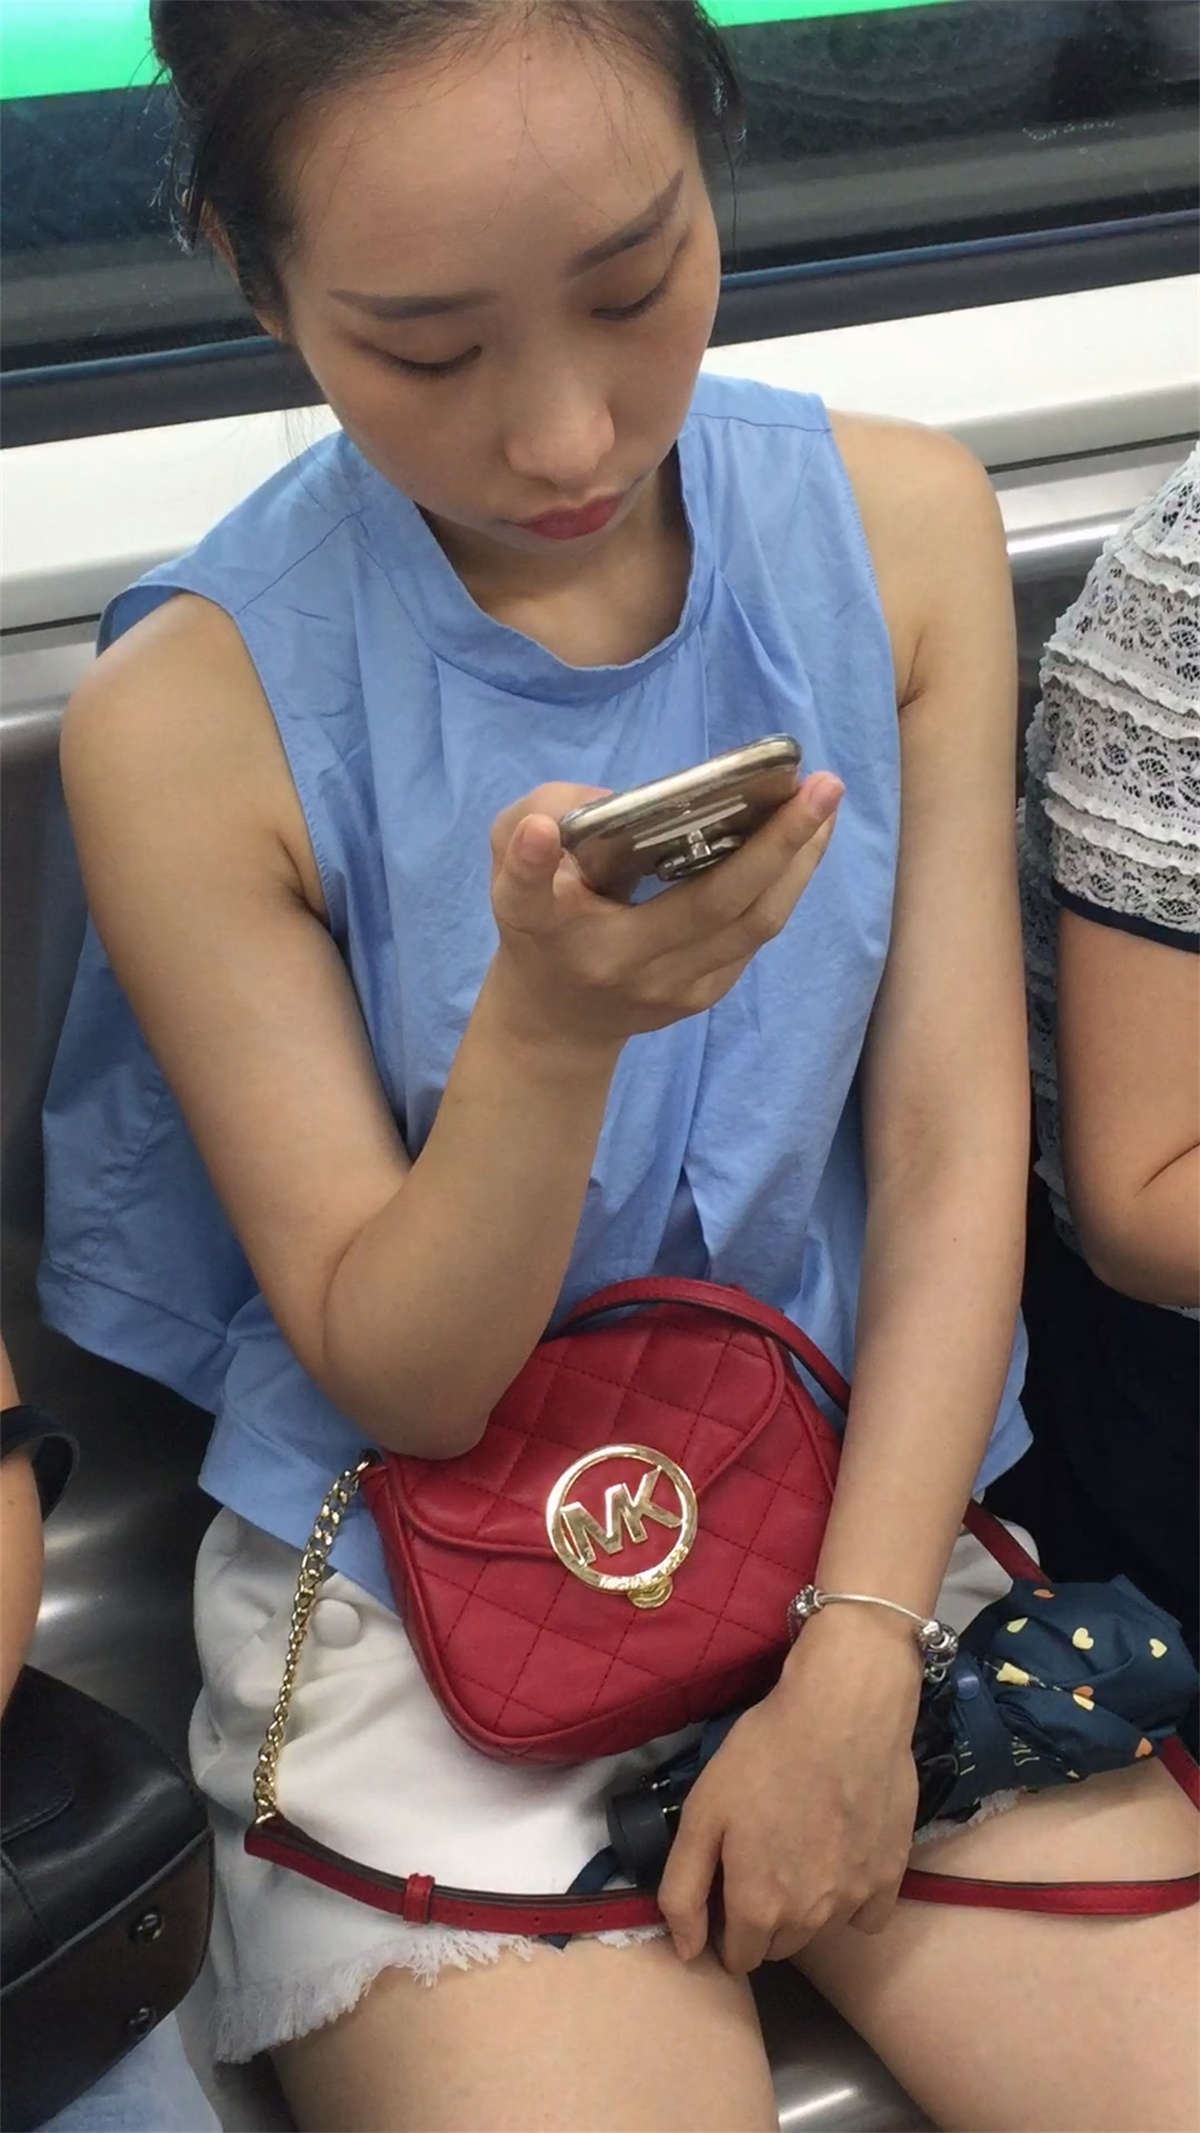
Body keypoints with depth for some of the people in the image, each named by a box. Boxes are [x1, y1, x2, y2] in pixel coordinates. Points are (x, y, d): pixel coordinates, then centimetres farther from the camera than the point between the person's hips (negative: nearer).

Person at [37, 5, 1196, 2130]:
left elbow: (955, 1152, -3)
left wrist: (853, 1666, -10)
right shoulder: (189, 716, -14)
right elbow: (392, 1378, -9)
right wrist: (550, 1027, -27)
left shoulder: (904, 526, -4)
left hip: (874, 1525, 3)